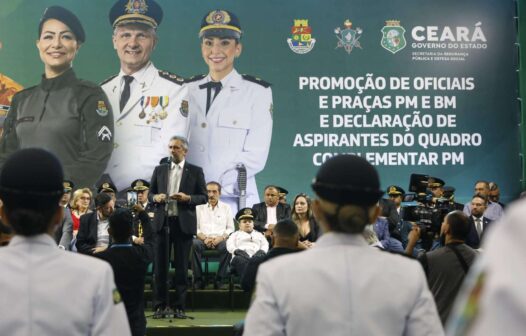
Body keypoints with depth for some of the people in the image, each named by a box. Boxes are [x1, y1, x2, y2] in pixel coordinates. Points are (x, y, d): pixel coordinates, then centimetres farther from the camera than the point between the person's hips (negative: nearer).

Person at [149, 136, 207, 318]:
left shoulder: (195, 171, 5)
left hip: (184, 223, -2)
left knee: (182, 266, 2)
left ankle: (179, 307, 9)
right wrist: (155, 197, -7)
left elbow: (203, 197, 3)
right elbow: (150, 192, 16)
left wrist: (188, 198, -14)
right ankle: (160, 306, 8)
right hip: (163, 221, 2)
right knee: (160, 265, 1)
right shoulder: (159, 170, 12)